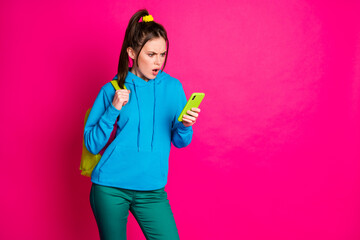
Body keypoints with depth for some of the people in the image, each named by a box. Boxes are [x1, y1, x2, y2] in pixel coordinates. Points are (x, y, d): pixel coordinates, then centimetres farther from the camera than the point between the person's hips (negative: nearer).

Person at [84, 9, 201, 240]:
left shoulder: (173, 87, 3)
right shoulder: (113, 90, -3)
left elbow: (181, 142, 4)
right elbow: (93, 144, -4)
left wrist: (185, 126, -18)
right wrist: (114, 109, -16)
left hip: (152, 190, 2)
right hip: (110, 189, -1)